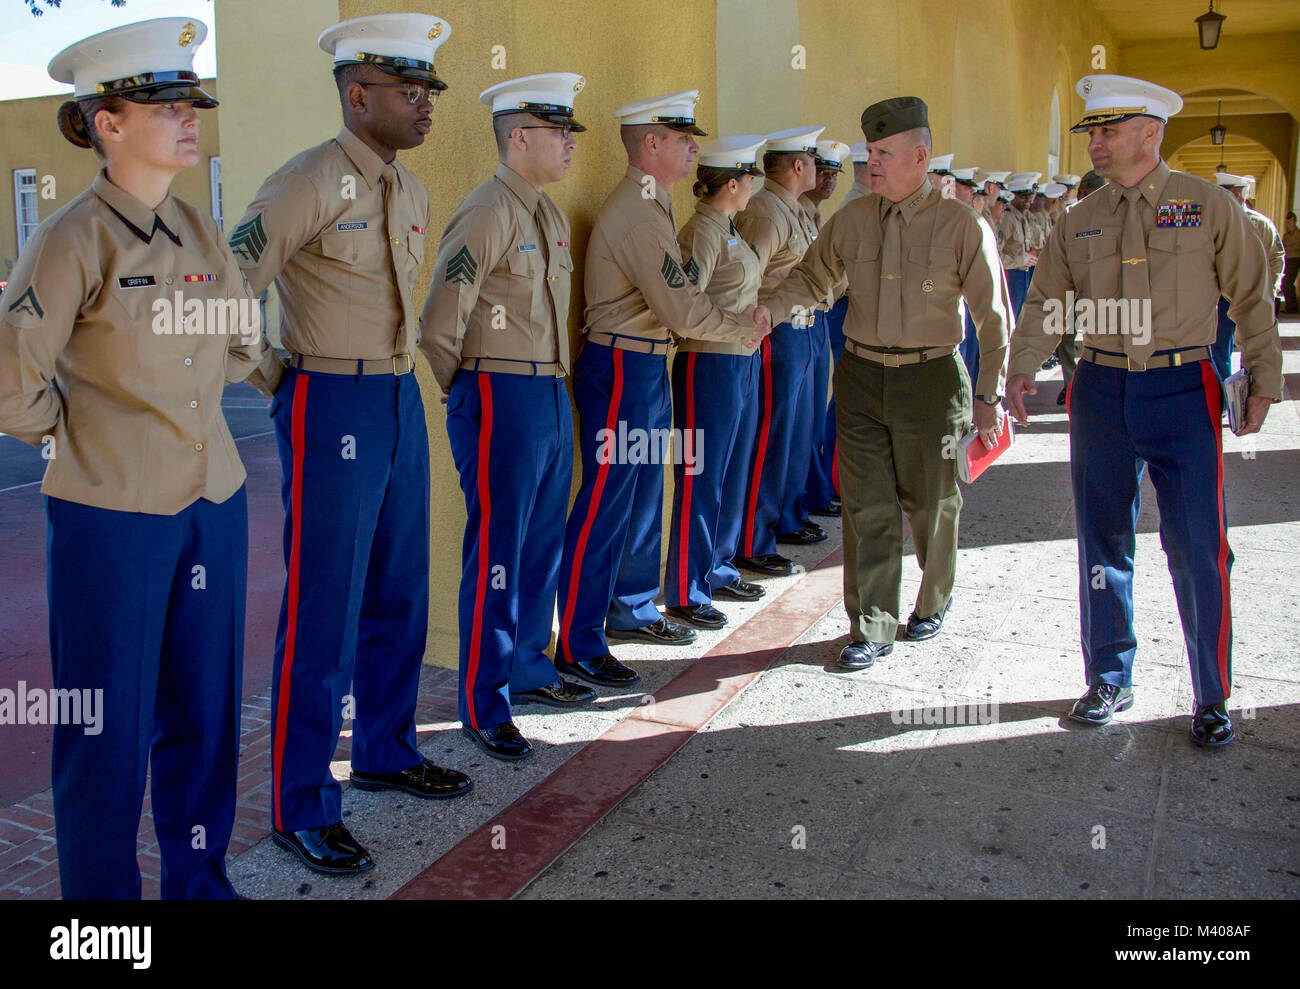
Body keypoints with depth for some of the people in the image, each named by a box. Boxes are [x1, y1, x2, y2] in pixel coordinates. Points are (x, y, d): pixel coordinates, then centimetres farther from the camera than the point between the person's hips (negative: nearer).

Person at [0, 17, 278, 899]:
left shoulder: (200, 233, 9)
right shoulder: (73, 240, -10)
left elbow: (243, 345, 22)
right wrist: (77, 431, 2)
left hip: (215, 501, 6)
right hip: (111, 514, -6)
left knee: (204, 708, 14)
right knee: (108, 724, 6)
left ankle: (200, 879, 30)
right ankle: (102, 888, 24)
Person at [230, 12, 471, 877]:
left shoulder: (412, 193, 13)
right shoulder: (308, 183, -12)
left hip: (402, 400, 8)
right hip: (333, 409, -8)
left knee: (398, 595, 16)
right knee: (324, 614, -2)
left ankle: (385, 751, 35)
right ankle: (301, 809, 12)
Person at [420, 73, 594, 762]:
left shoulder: (551, 215, 16)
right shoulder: (486, 213, -13)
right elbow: (438, 325, -15)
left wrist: (551, 388, 18)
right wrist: (471, 395, -4)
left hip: (552, 395, 9)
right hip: (502, 400, -9)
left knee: (542, 545, 16)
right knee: (496, 554, -3)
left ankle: (529, 668, 31)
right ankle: (483, 705, 8)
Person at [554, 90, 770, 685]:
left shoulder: (654, 206, 16)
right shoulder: (635, 213, -18)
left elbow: (682, 293, 13)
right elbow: (682, 311, -20)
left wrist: (743, 320, -1)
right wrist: (746, 327, -5)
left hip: (648, 367, 10)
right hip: (620, 368, -10)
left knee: (643, 497, 18)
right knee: (605, 505, -6)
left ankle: (632, 610, 33)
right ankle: (577, 646, 2)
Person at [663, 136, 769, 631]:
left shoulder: (729, 230, 16)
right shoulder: (703, 230, -13)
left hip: (742, 362, 10)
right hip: (709, 363, -10)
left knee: (732, 475, 15)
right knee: (700, 481, -3)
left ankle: (718, 570, 28)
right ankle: (685, 593, 5)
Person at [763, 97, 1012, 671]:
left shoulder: (961, 226, -6)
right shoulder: (851, 221, 3)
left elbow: (994, 317, -3)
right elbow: (810, 276, 15)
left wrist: (988, 396, -6)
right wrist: (765, 309, -5)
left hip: (930, 379, -2)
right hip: (861, 376, 3)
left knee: (930, 503, 12)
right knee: (867, 506, 2)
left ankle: (933, 602, 39)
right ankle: (872, 629, 14)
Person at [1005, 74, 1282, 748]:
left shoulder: (1208, 206, 1)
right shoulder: (1080, 220, 8)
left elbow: (1251, 298, 5)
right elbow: (1045, 301, 10)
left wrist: (1263, 383, 0)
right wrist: (1021, 369, -6)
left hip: (1181, 391, -3)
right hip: (1101, 390, 3)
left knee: (1197, 548, -3)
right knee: (1103, 541, 9)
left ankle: (1211, 698, 12)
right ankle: (1110, 680, 25)